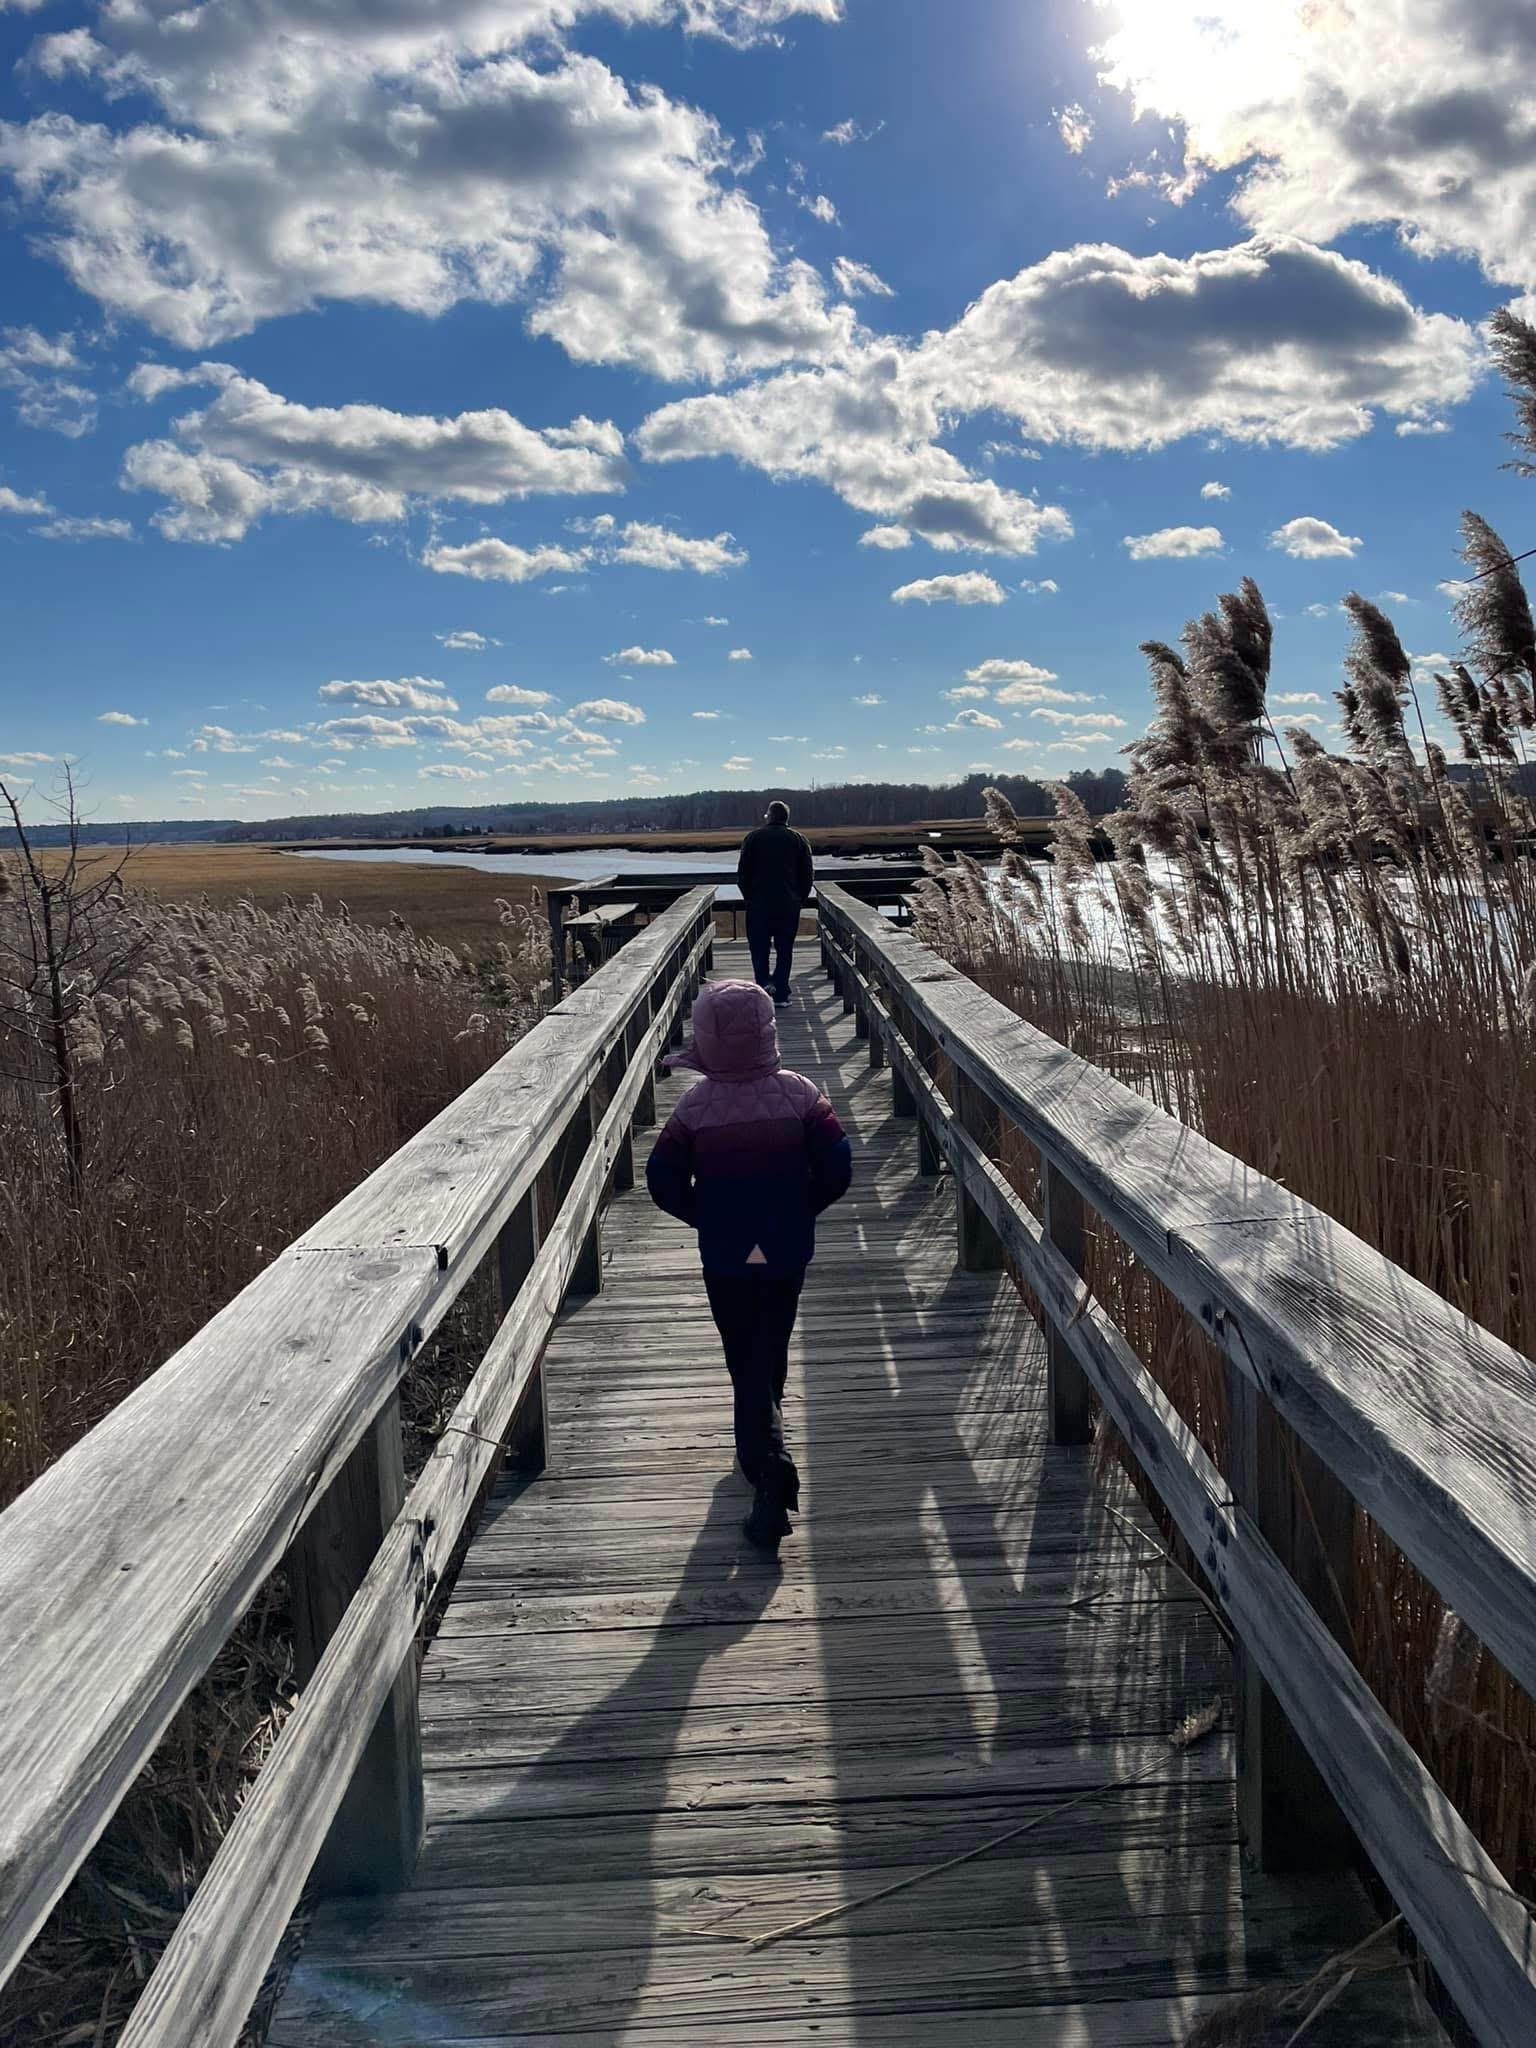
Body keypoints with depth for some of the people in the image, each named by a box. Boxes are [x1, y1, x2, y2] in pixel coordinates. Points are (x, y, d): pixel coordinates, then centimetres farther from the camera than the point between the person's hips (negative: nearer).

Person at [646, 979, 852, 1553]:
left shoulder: (696, 1105, -12)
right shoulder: (799, 1094, -11)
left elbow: (663, 1181, -10)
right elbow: (837, 1169, -12)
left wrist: (706, 1217, 7)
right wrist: (800, 1210, 5)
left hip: (724, 1257, -2)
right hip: (787, 1252, 2)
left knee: (746, 1365, 7)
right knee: (771, 1356, 22)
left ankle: (770, 1465, -10)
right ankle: (759, 1451, 41)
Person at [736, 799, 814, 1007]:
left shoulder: (753, 837, 2)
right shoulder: (799, 840, 7)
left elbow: (742, 873, 1)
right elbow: (808, 875, 6)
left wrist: (748, 897, 12)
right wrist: (801, 900, 15)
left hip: (759, 903, -1)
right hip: (789, 904, 1)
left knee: (759, 946, 8)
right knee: (784, 949, 7)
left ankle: (763, 980, -13)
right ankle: (781, 994, 5)